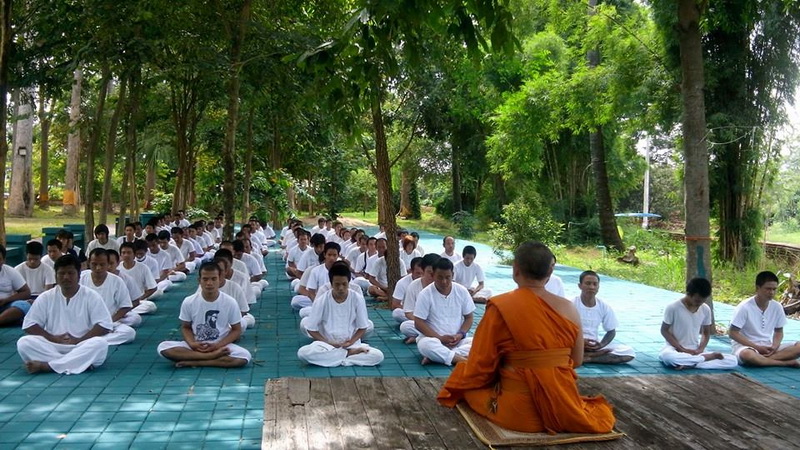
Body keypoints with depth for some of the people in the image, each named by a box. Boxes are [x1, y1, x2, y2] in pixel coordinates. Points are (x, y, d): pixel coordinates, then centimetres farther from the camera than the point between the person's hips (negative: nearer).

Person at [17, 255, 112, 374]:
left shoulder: (91, 296, 0)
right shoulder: (46, 297, 7)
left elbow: (104, 325, -6)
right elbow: (29, 325, 4)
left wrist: (79, 340, -16)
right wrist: (53, 338, -10)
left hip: (81, 348, -2)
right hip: (52, 347, 2)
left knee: (100, 344, -33)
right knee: (24, 342, -25)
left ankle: (46, 365, -34)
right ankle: (81, 363, -33)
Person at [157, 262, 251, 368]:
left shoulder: (230, 302, -10)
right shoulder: (188, 302, -7)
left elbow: (236, 330, -1)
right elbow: (185, 327, 6)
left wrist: (217, 345, -15)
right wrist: (192, 344, -15)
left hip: (220, 346, -1)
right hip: (196, 346, 1)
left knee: (244, 356, -32)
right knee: (163, 347, -25)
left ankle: (193, 362, -22)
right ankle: (213, 356, -24)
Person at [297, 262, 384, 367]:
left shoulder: (357, 299, -8)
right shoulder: (321, 301, -10)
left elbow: (362, 327, 0)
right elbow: (311, 329, -4)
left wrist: (350, 342, -15)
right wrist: (329, 343, -15)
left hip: (352, 344, 0)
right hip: (327, 344, 0)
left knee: (378, 356, -26)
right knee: (303, 353, -31)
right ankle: (349, 354, -17)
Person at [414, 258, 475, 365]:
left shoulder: (462, 291, 0)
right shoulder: (425, 294, -9)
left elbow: (469, 318, 8)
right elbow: (419, 323, -9)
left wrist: (461, 335, -11)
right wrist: (440, 338, -16)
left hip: (457, 340, 3)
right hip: (433, 339, -3)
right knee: (424, 344, -37)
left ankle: (436, 356, -28)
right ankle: (459, 359, -30)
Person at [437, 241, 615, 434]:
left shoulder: (500, 307, -12)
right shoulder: (569, 308, -3)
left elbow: (481, 363, -7)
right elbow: (577, 361, 8)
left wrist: (459, 386, 13)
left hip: (517, 410, -1)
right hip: (563, 406, 1)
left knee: (467, 384, 24)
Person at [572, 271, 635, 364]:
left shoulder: (604, 307, 2)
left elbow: (611, 331, 9)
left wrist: (601, 345, -10)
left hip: (594, 345, 5)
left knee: (629, 353, -14)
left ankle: (587, 357, -18)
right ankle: (598, 354, -22)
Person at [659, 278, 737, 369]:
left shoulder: (706, 310, 1)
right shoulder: (673, 307, -12)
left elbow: (706, 333, 12)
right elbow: (664, 330, -7)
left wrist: (700, 350, -8)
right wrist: (683, 350, -15)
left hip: (695, 351, 4)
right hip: (675, 349, -4)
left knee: (733, 361, -14)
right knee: (667, 356, -43)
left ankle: (689, 364, -23)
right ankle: (709, 357, -22)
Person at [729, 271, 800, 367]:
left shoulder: (777, 307, 0)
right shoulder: (744, 307, -14)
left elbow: (779, 332, 12)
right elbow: (733, 333, -12)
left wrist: (774, 346, -11)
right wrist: (757, 347, -18)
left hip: (768, 347, 5)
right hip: (746, 345, -5)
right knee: (747, 355, -40)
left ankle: (761, 359, -25)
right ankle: (787, 362, -23)